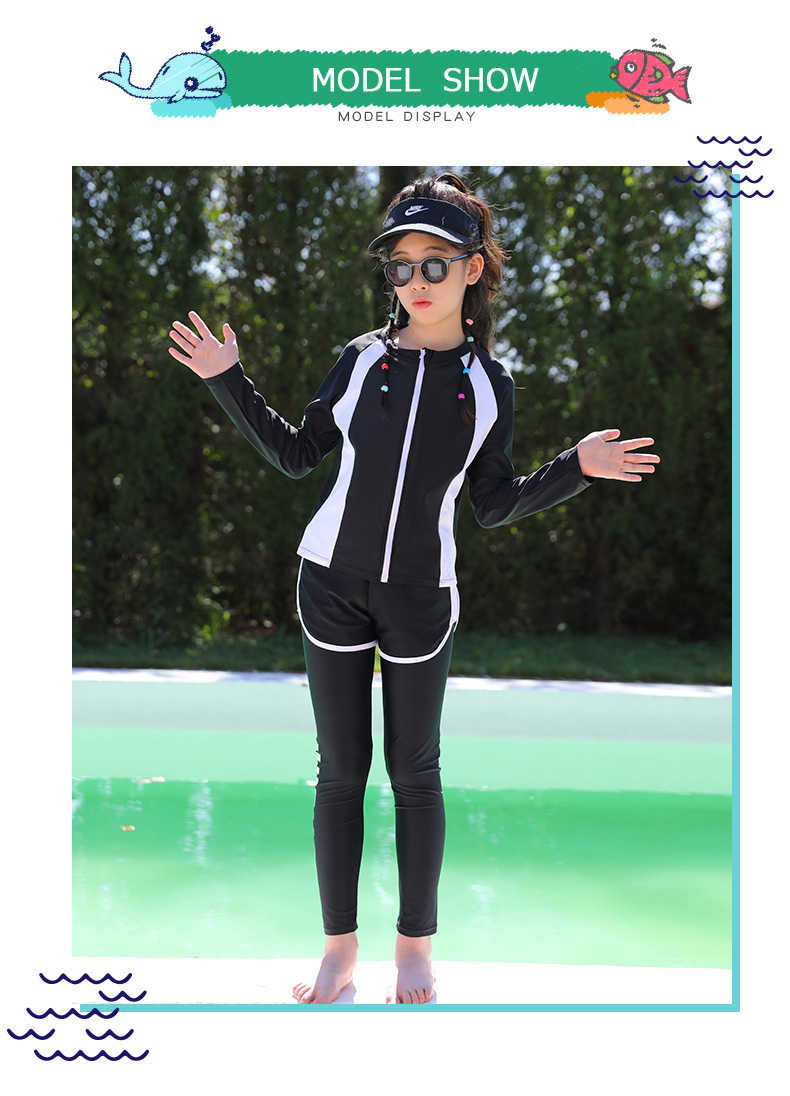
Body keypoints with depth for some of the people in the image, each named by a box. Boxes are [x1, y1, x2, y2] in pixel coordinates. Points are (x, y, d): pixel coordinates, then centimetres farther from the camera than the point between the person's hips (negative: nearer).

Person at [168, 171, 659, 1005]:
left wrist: (576, 468, -7)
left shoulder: (488, 383, 0)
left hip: (420, 595, 0)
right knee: (340, 769, 7)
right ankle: (340, 948, 18)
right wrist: (228, 381, 1)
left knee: (414, 772, 7)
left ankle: (416, 946, 22)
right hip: (333, 585, 1)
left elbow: (492, 506, 4)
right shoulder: (362, 358, -1)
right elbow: (298, 455, 7)